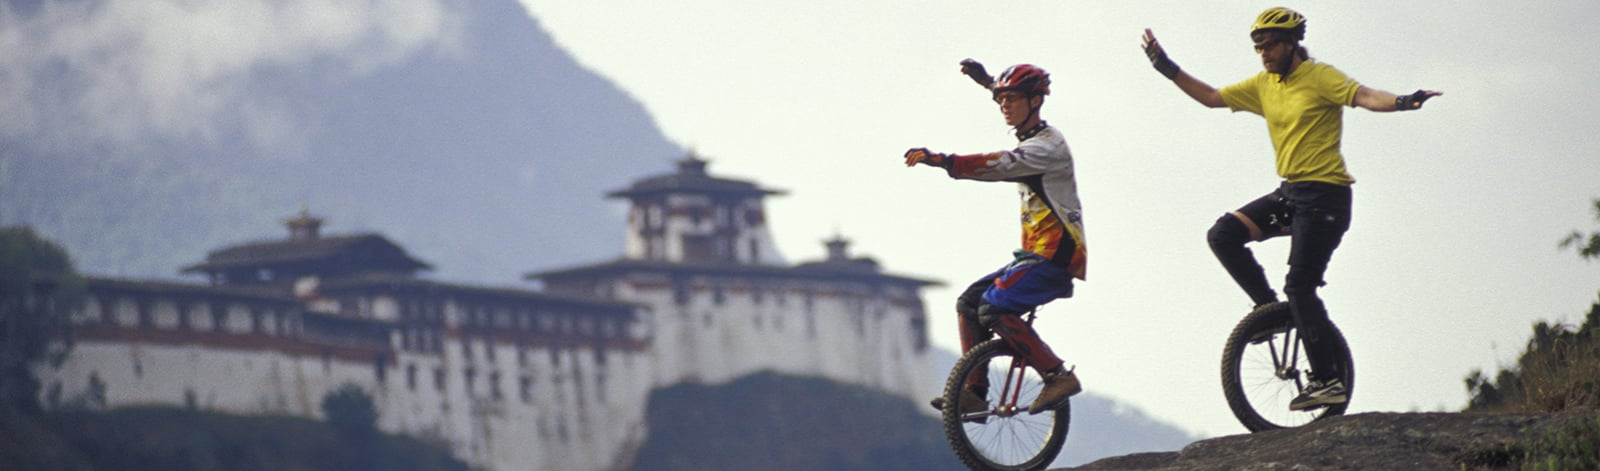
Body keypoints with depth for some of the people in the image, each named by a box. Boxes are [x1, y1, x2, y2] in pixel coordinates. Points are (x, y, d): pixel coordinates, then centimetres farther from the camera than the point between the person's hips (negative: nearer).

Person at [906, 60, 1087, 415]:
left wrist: (941, 161, -40)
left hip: (1056, 256, -10)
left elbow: (999, 165, -30)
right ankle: (974, 392, 8)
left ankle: (1058, 376, -18)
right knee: (969, 303, 7)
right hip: (1035, 253, 10)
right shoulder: (1030, 139, 15)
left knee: (995, 307, -22)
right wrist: (986, 80, 45)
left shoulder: (1047, 146, -15)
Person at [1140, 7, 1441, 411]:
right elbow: (1212, 98, 20)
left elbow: (1364, 96, -25)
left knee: (1300, 286, -13)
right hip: (1289, 193, 8)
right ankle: (1269, 306, 7)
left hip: (1324, 195, -8)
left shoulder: (1319, 77, -10)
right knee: (1223, 235, -6)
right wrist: (1168, 69, 12)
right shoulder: (1263, 85, 11)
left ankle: (1329, 381, -8)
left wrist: (1402, 102, -45)